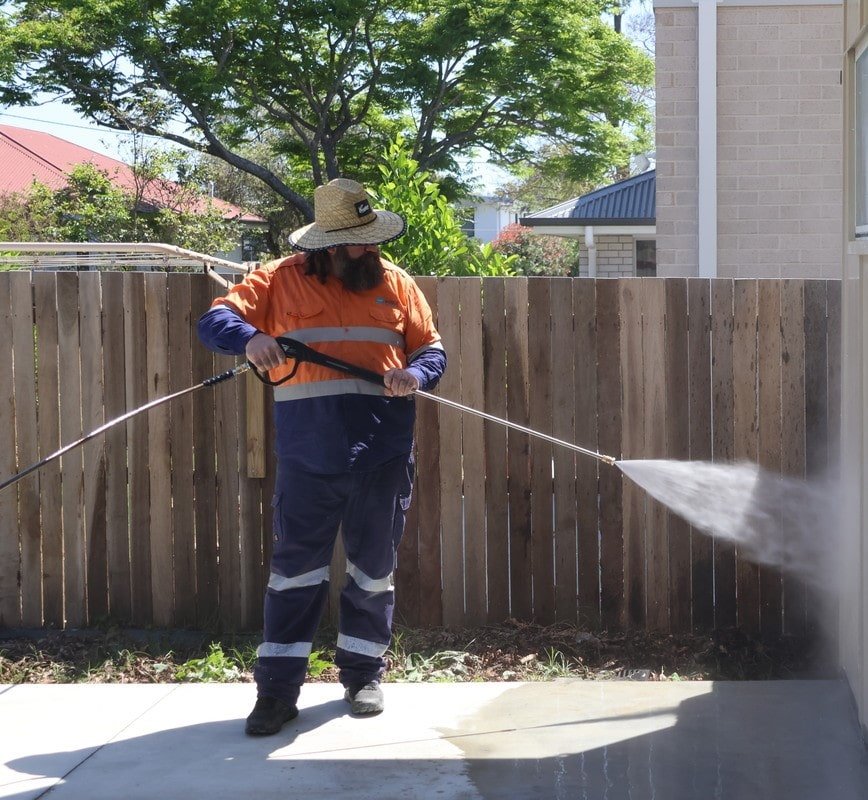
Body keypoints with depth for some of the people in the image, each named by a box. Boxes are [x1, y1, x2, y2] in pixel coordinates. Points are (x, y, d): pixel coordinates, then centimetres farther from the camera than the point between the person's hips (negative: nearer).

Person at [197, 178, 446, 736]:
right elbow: (215, 322, -3)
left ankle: (363, 673, 27)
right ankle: (278, 689, 6)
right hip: (308, 459, -2)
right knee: (297, 566, 1)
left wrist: (417, 374, -14)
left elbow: (431, 349, 10)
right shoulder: (281, 280, 1)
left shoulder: (397, 284, 7)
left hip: (384, 457, 2)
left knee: (375, 565, 12)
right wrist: (249, 337, -26)